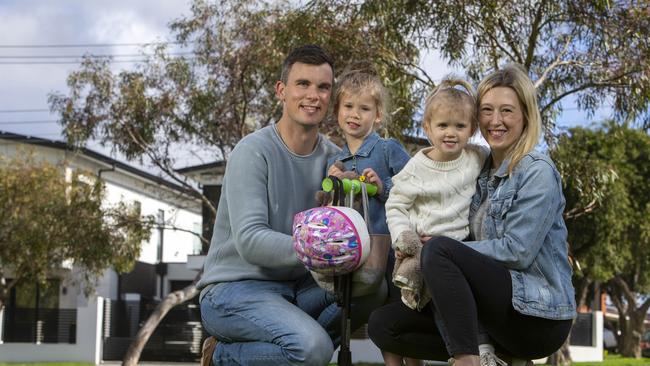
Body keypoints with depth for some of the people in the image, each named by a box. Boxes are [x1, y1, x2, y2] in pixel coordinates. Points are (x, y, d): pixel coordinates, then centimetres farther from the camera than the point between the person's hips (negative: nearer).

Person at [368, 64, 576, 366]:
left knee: (438, 251, -27)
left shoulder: (538, 172, -7)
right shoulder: (482, 171, 14)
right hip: (496, 311, 8)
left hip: (538, 316, -8)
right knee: (382, 324, -3)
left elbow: (517, 251, -16)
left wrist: (436, 250, -13)